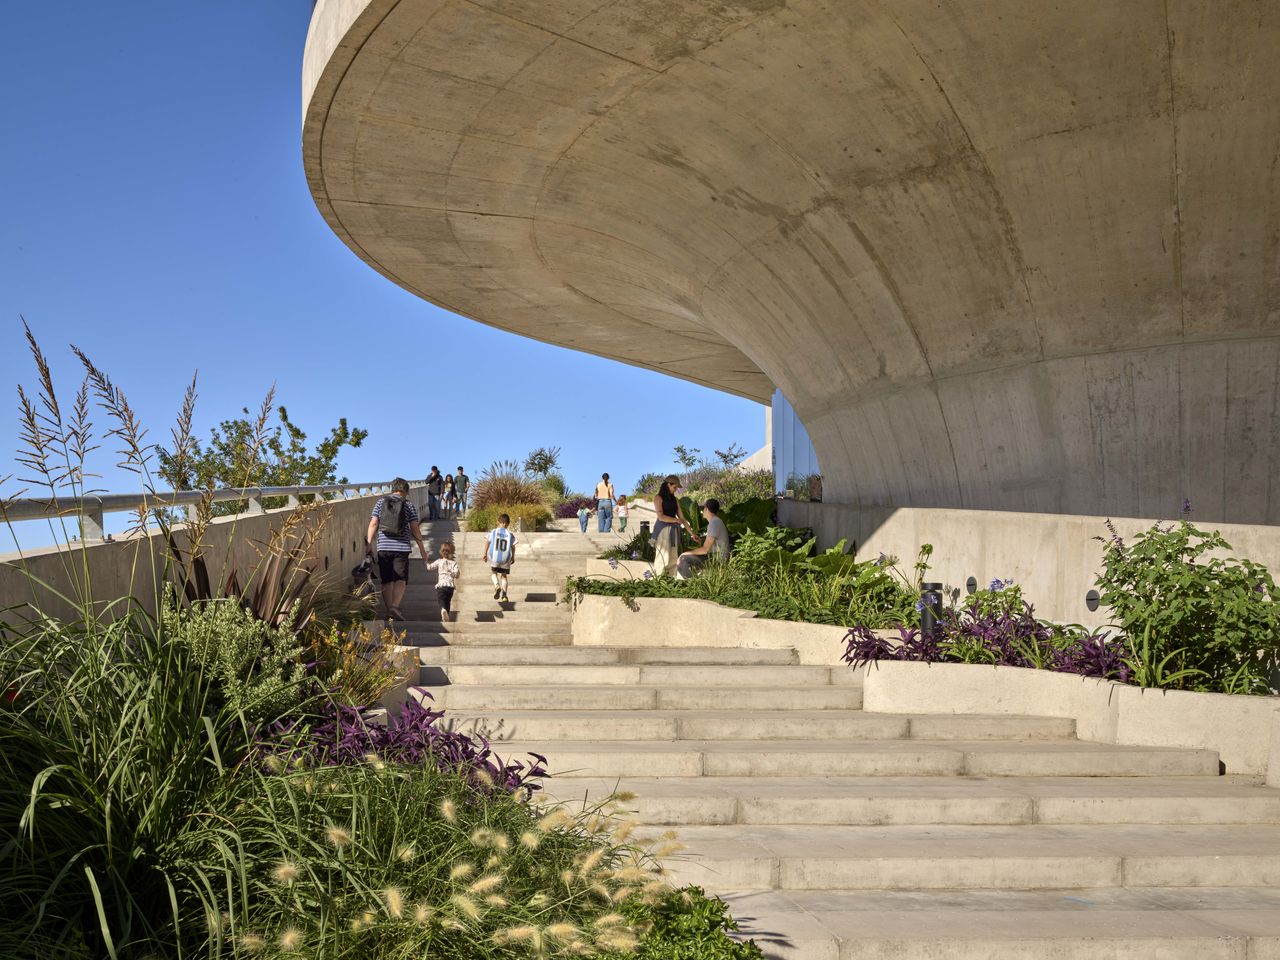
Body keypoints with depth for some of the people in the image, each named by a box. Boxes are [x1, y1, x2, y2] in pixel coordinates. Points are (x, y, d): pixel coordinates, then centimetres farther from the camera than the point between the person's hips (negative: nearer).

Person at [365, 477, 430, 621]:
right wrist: (422, 550, 7)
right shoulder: (408, 504, 3)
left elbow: (373, 524, 2)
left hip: (383, 547, 2)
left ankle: (389, 611, 7)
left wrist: (369, 543, 7)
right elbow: (415, 529, 1)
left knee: (387, 581, 8)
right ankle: (395, 606, -22)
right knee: (401, 579, -1)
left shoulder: (381, 502, 8)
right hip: (401, 546, -2)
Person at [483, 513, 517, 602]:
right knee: (504, 576, 15)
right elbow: (513, 547, 1)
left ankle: (497, 585, -9)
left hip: (494, 557, -1)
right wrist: (513, 557, 15)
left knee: (493, 572, 20)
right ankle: (504, 595, 6)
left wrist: (485, 554, 5)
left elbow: (487, 543, -5)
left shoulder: (493, 532, -3)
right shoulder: (510, 534, -2)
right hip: (505, 558, 1)